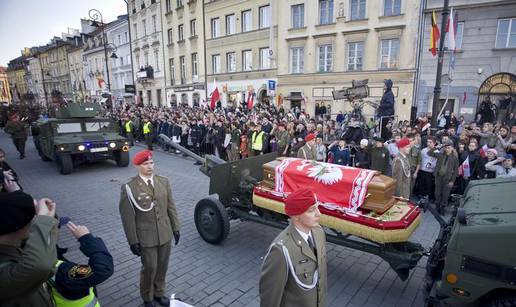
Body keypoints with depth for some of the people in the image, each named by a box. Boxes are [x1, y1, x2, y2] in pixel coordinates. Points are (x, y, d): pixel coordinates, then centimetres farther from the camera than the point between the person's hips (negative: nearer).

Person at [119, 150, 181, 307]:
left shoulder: (164, 182, 0)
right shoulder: (129, 188, -13)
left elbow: (171, 207, 5)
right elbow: (127, 217, -11)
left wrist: (176, 228, 5)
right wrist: (133, 241, -10)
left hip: (165, 234, 4)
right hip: (146, 237, -4)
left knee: (162, 267, 17)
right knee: (149, 268, 9)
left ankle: (159, 293, 42)